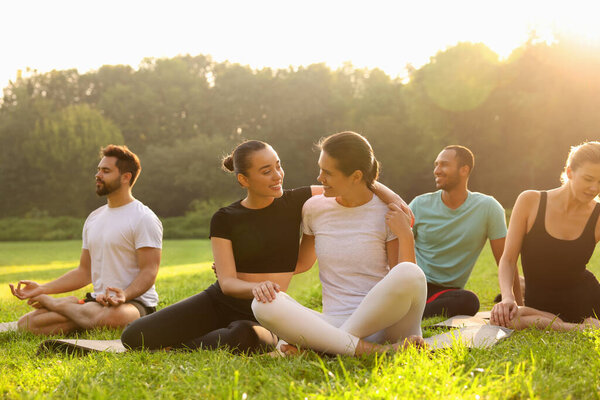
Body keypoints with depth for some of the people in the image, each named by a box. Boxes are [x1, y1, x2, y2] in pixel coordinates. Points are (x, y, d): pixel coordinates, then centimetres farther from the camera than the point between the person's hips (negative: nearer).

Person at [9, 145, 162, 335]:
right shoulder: (94, 218, 16)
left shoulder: (143, 218, -8)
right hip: (97, 301, 5)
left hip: (134, 302, -5)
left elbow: (149, 272, -15)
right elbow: (84, 272, 18)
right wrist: (41, 289, 7)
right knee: (26, 323, -12)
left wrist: (124, 295, -34)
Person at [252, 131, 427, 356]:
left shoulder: (387, 214, 0)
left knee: (409, 274, -34)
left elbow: (404, 284, 0)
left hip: (381, 323, -2)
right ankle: (371, 350, -32)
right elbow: (304, 262, 26)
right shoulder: (314, 208, 9)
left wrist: (405, 235, -11)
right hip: (334, 325, 2)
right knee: (263, 304, -25)